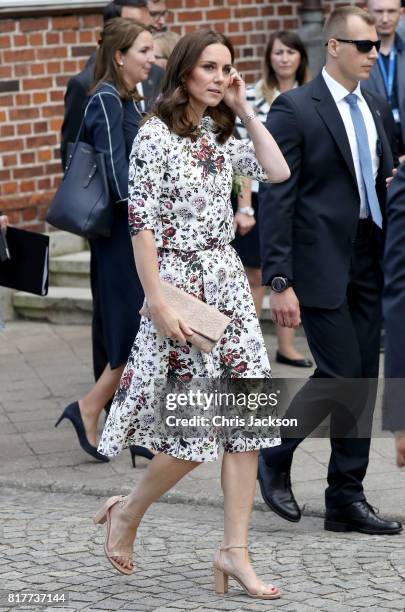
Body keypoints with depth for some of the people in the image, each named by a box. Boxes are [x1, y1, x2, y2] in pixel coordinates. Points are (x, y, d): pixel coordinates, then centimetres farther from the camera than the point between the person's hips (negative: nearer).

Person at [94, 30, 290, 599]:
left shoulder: (220, 135, 10)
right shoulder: (155, 135, -11)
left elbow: (278, 171, 6)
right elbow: (141, 223, -13)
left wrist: (244, 109, 3)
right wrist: (158, 304, -18)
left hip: (229, 280, 7)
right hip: (180, 282, -7)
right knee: (193, 429, -5)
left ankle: (235, 550, 4)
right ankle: (127, 513, 20)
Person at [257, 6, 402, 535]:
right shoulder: (294, 109, -9)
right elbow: (276, 200, -12)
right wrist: (279, 281, -16)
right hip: (321, 263, -7)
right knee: (339, 373, -8)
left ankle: (347, 498, 13)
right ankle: (274, 457, 16)